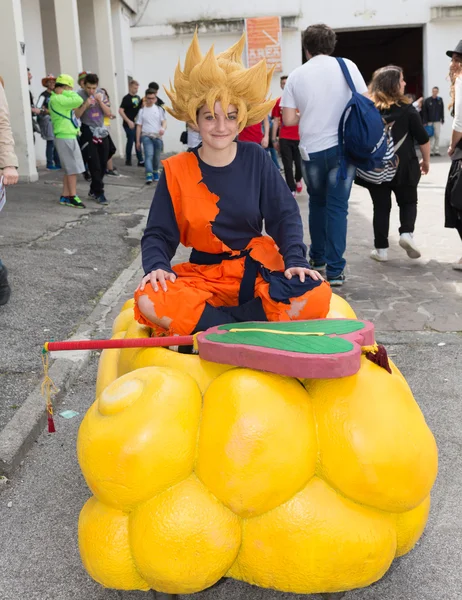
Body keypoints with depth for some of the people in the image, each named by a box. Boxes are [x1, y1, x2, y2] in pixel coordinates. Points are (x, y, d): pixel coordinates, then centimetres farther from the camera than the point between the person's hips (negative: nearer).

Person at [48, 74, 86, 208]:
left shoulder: (57, 99, 17)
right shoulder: (57, 99, -15)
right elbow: (78, 101, -21)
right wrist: (65, 92, -9)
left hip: (67, 136, 10)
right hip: (65, 137, -10)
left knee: (69, 169, 12)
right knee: (73, 169, -6)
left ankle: (65, 196, 16)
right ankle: (72, 197, -1)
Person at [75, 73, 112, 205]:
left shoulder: (100, 94, 5)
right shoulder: (79, 95, -9)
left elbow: (108, 113, 3)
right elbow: (76, 115, -11)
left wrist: (100, 101, -11)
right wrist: (85, 105, -23)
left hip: (102, 132, 5)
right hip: (88, 133, -5)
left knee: (103, 164, 8)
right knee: (95, 165, -8)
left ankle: (93, 191, 22)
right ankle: (99, 193, 0)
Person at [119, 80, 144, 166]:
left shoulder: (138, 97, 11)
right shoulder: (126, 98, -9)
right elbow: (121, 111, -15)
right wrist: (128, 121, -19)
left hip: (137, 124, 7)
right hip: (129, 124, -7)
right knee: (131, 141, -3)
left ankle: (140, 161, 11)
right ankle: (128, 160, 10)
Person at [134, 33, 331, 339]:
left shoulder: (256, 158, -1)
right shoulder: (177, 169, -2)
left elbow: (285, 216, -1)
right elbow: (159, 233, -1)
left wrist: (295, 260, -17)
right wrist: (157, 267, -22)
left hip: (256, 269, 1)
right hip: (204, 275, 0)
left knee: (316, 296, -31)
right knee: (150, 301, -32)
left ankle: (212, 326, -19)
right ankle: (243, 326, -21)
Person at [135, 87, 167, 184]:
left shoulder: (159, 109, 8)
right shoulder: (142, 111, 7)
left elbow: (164, 121, 2)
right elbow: (139, 126, 8)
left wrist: (163, 128, -22)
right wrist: (138, 141, 5)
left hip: (158, 136, 2)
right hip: (146, 136, -2)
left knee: (157, 157, 6)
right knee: (149, 155, -19)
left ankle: (155, 172, 28)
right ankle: (149, 175, -26)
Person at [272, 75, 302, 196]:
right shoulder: (278, 102, 5)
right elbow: (276, 121, 9)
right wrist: (274, 139, 5)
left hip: (298, 137, -1)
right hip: (284, 138, 1)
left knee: (299, 163, 0)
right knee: (287, 165, 0)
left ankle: (298, 179, 32)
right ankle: (291, 189, 10)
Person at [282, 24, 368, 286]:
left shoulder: (296, 76, 1)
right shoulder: (347, 66, 0)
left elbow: (288, 119, -2)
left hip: (312, 150, 1)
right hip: (343, 146, -1)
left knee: (318, 203, 20)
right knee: (337, 207, 1)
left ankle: (318, 258, 31)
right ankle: (335, 269, -2)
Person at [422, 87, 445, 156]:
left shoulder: (440, 100, 7)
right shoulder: (427, 100, -1)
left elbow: (442, 111, 10)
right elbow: (424, 112, -3)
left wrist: (442, 119, 6)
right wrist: (425, 122, -8)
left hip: (437, 121, 2)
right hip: (429, 122, -2)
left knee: (437, 136, 2)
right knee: (430, 136, -1)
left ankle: (436, 150, 7)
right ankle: (430, 150, 3)